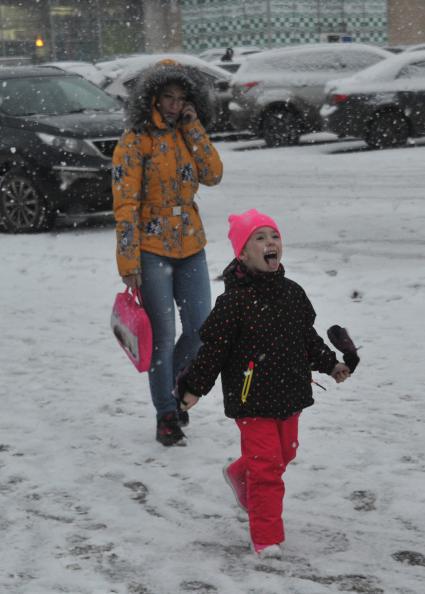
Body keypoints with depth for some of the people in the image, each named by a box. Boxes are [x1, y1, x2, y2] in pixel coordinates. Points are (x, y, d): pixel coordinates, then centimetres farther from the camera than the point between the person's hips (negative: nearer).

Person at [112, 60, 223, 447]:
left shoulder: (188, 136, 10)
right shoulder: (136, 141, -8)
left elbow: (213, 175, -6)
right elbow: (125, 203, -12)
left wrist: (194, 128, -9)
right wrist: (129, 262, -17)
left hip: (191, 248, 6)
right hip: (153, 250, -5)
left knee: (201, 330, 7)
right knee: (163, 335, -3)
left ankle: (174, 389, 31)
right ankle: (166, 415, 8)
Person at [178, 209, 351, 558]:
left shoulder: (293, 293, 4)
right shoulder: (234, 300, -15)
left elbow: (307, 336, 19)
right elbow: (213, 346, -11)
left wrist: (330, 364, 22)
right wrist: (194, 387, -10)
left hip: (289, 395, 6)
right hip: (251, 399, -6)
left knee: (285, 453, 20)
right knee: (266, 464, -6)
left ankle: (240, 475, 49)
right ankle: (266, 537, 3)